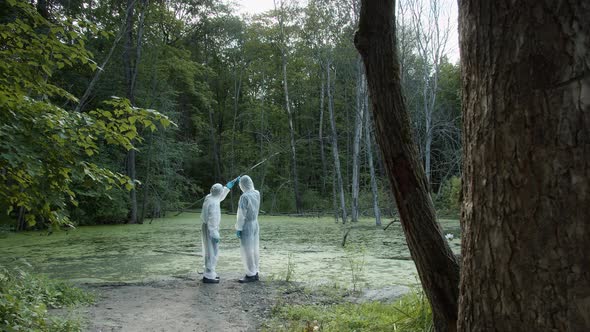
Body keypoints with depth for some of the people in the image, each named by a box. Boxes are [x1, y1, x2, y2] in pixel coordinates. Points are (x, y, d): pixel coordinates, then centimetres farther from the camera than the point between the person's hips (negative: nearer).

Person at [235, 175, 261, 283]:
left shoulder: (244, 197, -21)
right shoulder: (257, 193, 1)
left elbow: (241, 215, -19)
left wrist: (238, 228, -13)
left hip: (247, 225, -8)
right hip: (255, 224, 8)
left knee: (247, 250, -1)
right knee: (254, 249, 12)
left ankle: (250, 275, 3)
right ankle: (255, 272, 18)